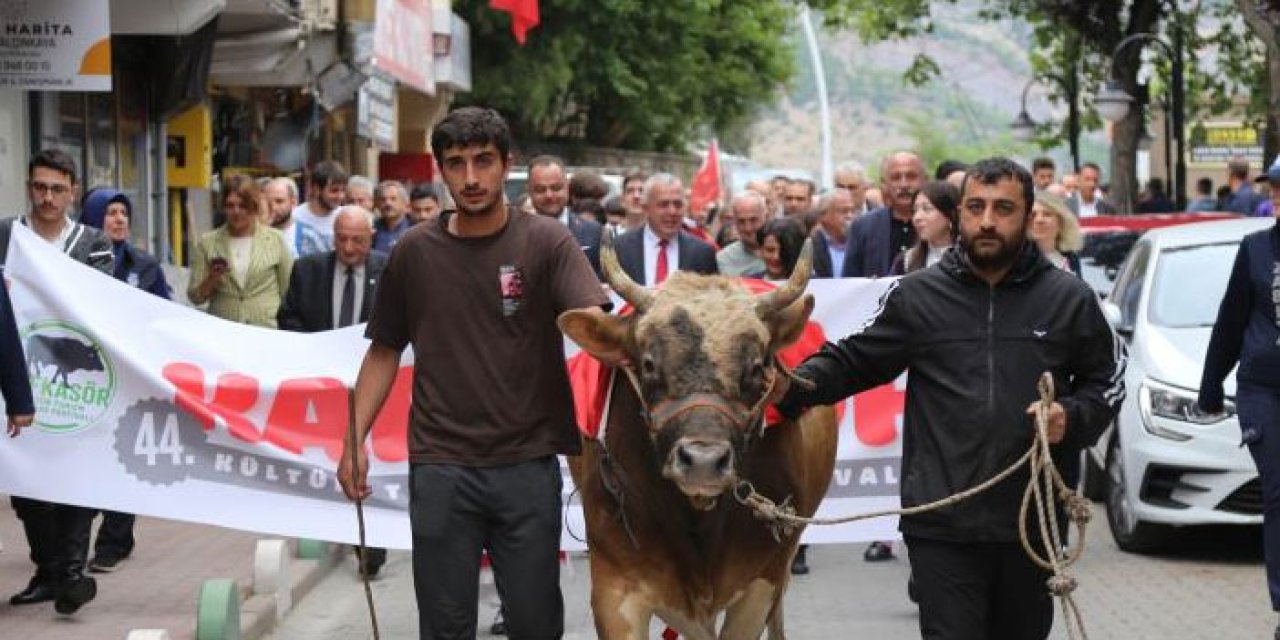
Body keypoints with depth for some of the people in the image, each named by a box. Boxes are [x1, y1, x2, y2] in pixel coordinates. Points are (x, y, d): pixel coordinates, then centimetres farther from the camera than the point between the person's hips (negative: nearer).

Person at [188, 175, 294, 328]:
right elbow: (195, 297, 10)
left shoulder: (275, 240, 6)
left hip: (267, 329, -1)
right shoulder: (207, 242, 9)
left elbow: (290, 293, 10)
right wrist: (211, 279, -7)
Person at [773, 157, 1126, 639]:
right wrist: (792, 387, -11)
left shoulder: (1069, 298, 6)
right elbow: (852, 360, 6)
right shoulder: (916, 296, 4)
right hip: (942, 527, -2)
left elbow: (1107, 378, 14)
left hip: (1033, 524, 2)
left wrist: (1073, 418, -6)